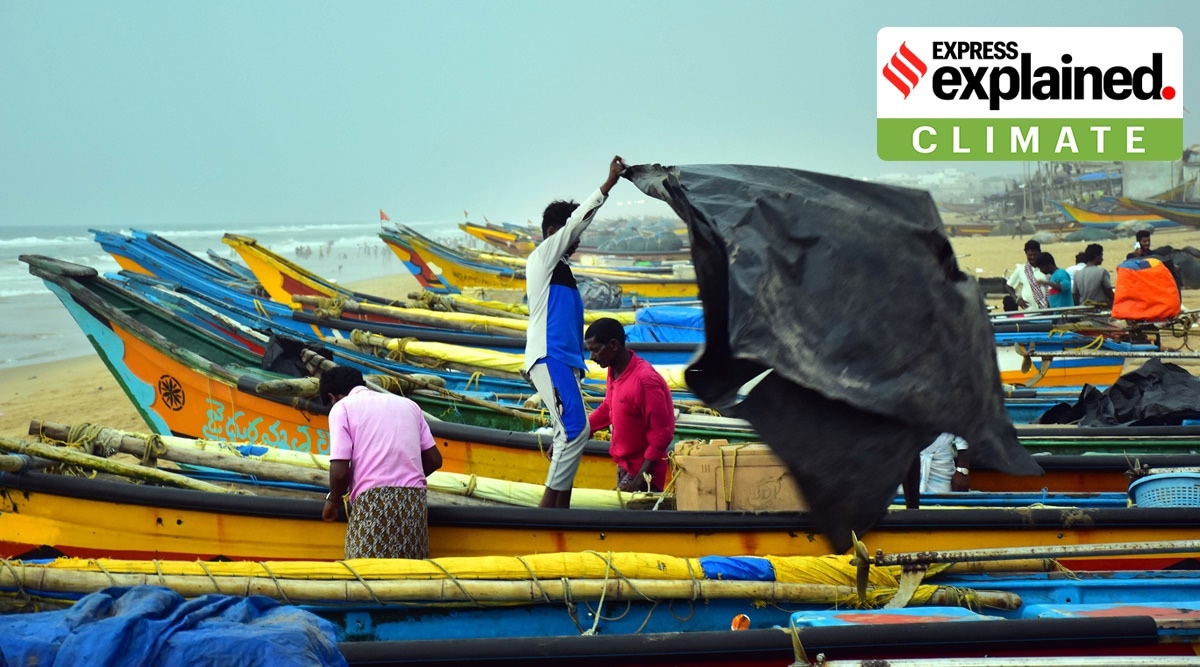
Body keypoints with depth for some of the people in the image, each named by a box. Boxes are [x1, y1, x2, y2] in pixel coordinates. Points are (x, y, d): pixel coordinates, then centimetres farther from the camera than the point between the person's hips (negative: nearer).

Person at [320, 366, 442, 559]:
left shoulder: (342, 407, 6)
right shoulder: (407, 404, 21)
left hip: (373, 503, -5)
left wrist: (332, 501, 13)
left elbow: (340, 471, -5)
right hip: (415, 503, 5)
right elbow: (434, 460, 18)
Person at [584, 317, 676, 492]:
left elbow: (661, 435, -22)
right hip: (624, 466, 9)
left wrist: (639, 480, -24)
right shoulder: (614, 373, 3)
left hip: (641, 471, -9)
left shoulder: (645, 380, -24)